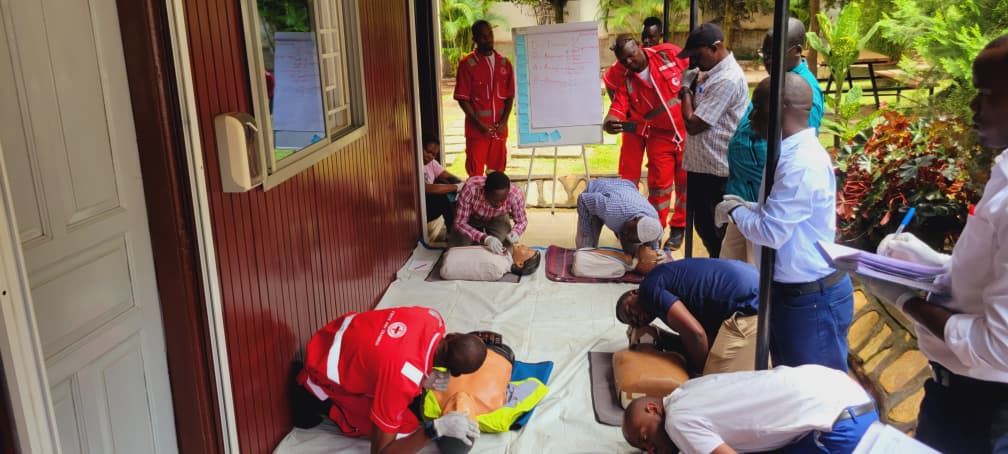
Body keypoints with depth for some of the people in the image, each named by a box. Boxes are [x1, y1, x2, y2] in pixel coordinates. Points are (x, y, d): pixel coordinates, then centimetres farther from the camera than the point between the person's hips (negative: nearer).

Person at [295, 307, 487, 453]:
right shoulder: (404, 379, -39)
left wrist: (426, 379, -11)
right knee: (406, 427, -9)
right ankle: (323, 404, 2)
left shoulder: (433, 317, -20)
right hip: (327, 374, -7)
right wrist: (436, 428, -36)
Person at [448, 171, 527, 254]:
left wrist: (515, 232, -39)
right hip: (472, 218, -1)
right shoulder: (470, 189, -41)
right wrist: (485, 238, -49)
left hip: (497, 219, 1)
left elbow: (522, 221, -16)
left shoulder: (515, 195, -35)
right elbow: (460, 223, -34)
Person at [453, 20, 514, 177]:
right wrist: (480, 124, -13)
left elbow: (509, 96, 9)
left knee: (497, 172, 9)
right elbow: (462, 99, -7)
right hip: (477, 128, -4)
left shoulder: (505, 63, 8)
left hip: (499, 128, 4)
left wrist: (503, 122, -5)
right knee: (475, 173, -2)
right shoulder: (467, 64, -4)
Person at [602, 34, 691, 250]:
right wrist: (610, 121, -40)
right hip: (659, 135, 0)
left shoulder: (669, 53, -12)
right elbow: (619, 107, -18)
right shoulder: (623, 78, -9)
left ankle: (679, 227, 27)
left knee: (686, 182, 9)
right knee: (659, 183, 1)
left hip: (689, 130, 0)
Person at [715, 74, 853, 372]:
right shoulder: (793, 152, 6)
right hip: (792, 290, 10)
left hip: (813, 299, -10)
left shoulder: (803, 163, -26)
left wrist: (735, 212, -10)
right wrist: (746, 207, 4)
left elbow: (771, 232, -27)